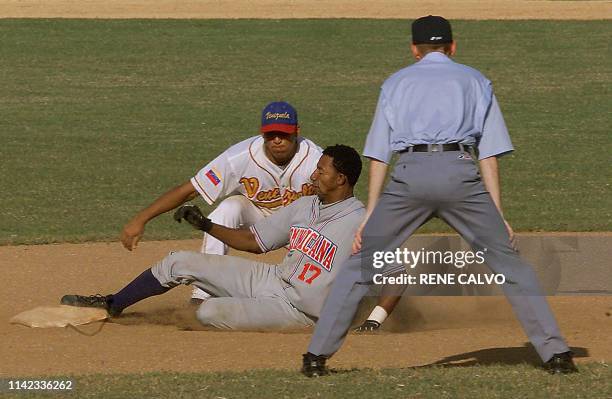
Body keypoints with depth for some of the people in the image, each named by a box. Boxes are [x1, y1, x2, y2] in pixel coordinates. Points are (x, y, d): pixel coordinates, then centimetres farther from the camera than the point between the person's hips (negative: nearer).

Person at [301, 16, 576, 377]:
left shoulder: (396, 83, 25)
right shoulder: (475, 81, 23)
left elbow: (379, 157, 16)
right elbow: (489, 154, 12)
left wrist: (370, 217, 14)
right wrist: (497, 215, 9)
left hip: (409, 174, 1)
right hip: (459, 173, 0)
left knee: (361, 265, 10)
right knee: (508, 262, 8)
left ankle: (317, 356, 4)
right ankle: (556, 353, 1)